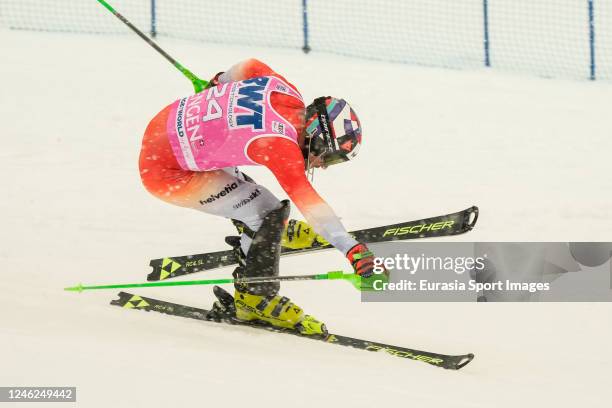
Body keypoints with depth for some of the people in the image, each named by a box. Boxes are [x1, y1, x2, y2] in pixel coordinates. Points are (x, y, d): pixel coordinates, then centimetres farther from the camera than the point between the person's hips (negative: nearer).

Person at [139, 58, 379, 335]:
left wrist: (220, 81, 37)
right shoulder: (280, 143, -27)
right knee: (268, 212, -10)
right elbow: (305, 198, -35)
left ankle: (274, 231, 56)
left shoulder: (285, 92, -3)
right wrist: (353, 250, -41)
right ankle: (255, 296, 5)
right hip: (165, 173, -9)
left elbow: (249, 66, 15)